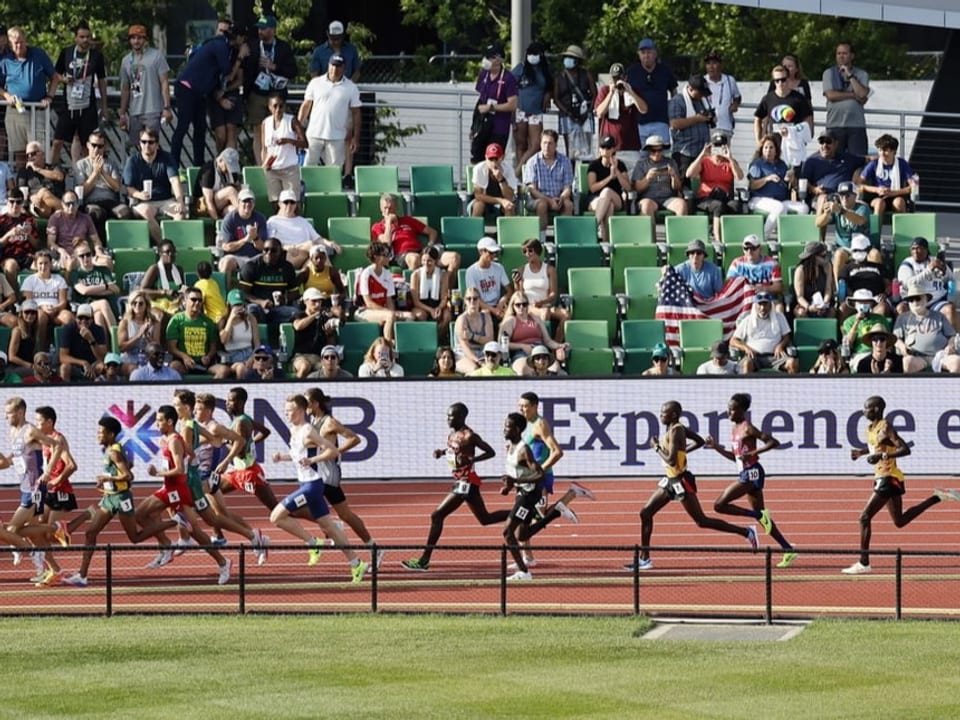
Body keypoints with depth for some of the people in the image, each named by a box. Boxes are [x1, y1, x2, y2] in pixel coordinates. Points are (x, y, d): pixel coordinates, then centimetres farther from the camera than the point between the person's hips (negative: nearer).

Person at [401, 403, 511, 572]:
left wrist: (470, 460, -25)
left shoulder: (469, 436, -17)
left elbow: (490, 452, -13)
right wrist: (442, 452, 6)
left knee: (437, 516, -11)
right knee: (485, 519, 19)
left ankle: (424, 560, -8)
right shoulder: (453, 434, 8)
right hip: (460, 482, 10)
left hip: (466, 483, -10)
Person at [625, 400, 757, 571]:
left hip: (681, 480, -10)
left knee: (701, 521, -4)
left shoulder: (675, 432, -20)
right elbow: (699, 441, 20)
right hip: (670, 480, 10)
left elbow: (671, 460, -27)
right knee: (646, 513, 7)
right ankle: (644, 558, 10)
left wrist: (656, 447, -14)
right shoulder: (679, 428, 8)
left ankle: (746, 532, 1)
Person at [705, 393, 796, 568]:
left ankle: (760, 515, -8)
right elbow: (734, 456, 22)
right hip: (745, 473, 10)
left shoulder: (748, 428, -12)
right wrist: (716, 447, 13)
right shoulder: (734, 429, 14)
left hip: (752, 473, -10)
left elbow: (774, 442, -16)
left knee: (719, 505, -12)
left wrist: (753, 453, -22)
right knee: (761, 515, 11)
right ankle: (788, 550, 12)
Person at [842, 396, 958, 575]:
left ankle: (864, 563, -7)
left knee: (865, 518, -11)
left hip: (888, 479, -10)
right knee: (900, 521, 19)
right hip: (883, 478, 10)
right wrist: (861, 452, 11)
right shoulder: (871, 428, 9)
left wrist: (882, 456, -32)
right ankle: (937, 497, 21)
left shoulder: (885, 429, -17)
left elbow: (905, 449, -23)